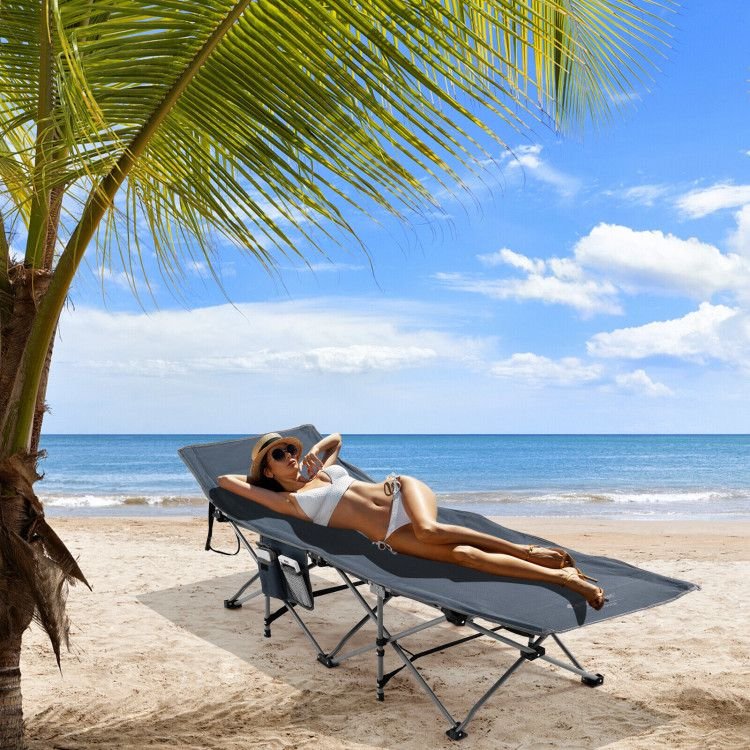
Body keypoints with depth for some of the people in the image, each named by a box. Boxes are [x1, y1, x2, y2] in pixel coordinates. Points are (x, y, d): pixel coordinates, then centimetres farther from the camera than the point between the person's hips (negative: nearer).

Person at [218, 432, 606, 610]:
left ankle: (525, 550, -26)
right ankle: (564, 577, -29)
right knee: (462, 555, -24)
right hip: (390, 535, -3)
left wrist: (314, 452, 20)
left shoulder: (322, 468, 21)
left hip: (400, 489, 4)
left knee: (430, 529, -34)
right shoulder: (289, 502, 7)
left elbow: (336, 437, 39)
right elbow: (225, 481, 6)